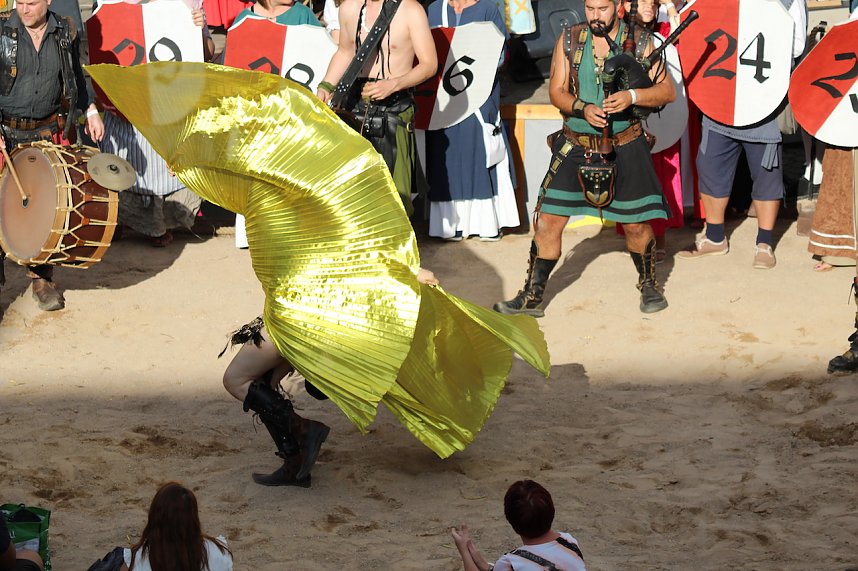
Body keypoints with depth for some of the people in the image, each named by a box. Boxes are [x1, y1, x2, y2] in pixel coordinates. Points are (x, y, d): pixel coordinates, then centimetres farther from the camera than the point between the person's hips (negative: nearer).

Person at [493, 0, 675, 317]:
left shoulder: (639, 42, -5)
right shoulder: (570, 39, -1)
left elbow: (667, 91, -6)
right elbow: (556, 91, -1)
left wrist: (633, 96, -24)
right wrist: (584, 109, -20)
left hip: (624, 148, -1)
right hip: (575, 147, 1)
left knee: (635, 224, 5)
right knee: (548, 221, -3)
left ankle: (649, 285, 30)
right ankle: (532, 297, 7)